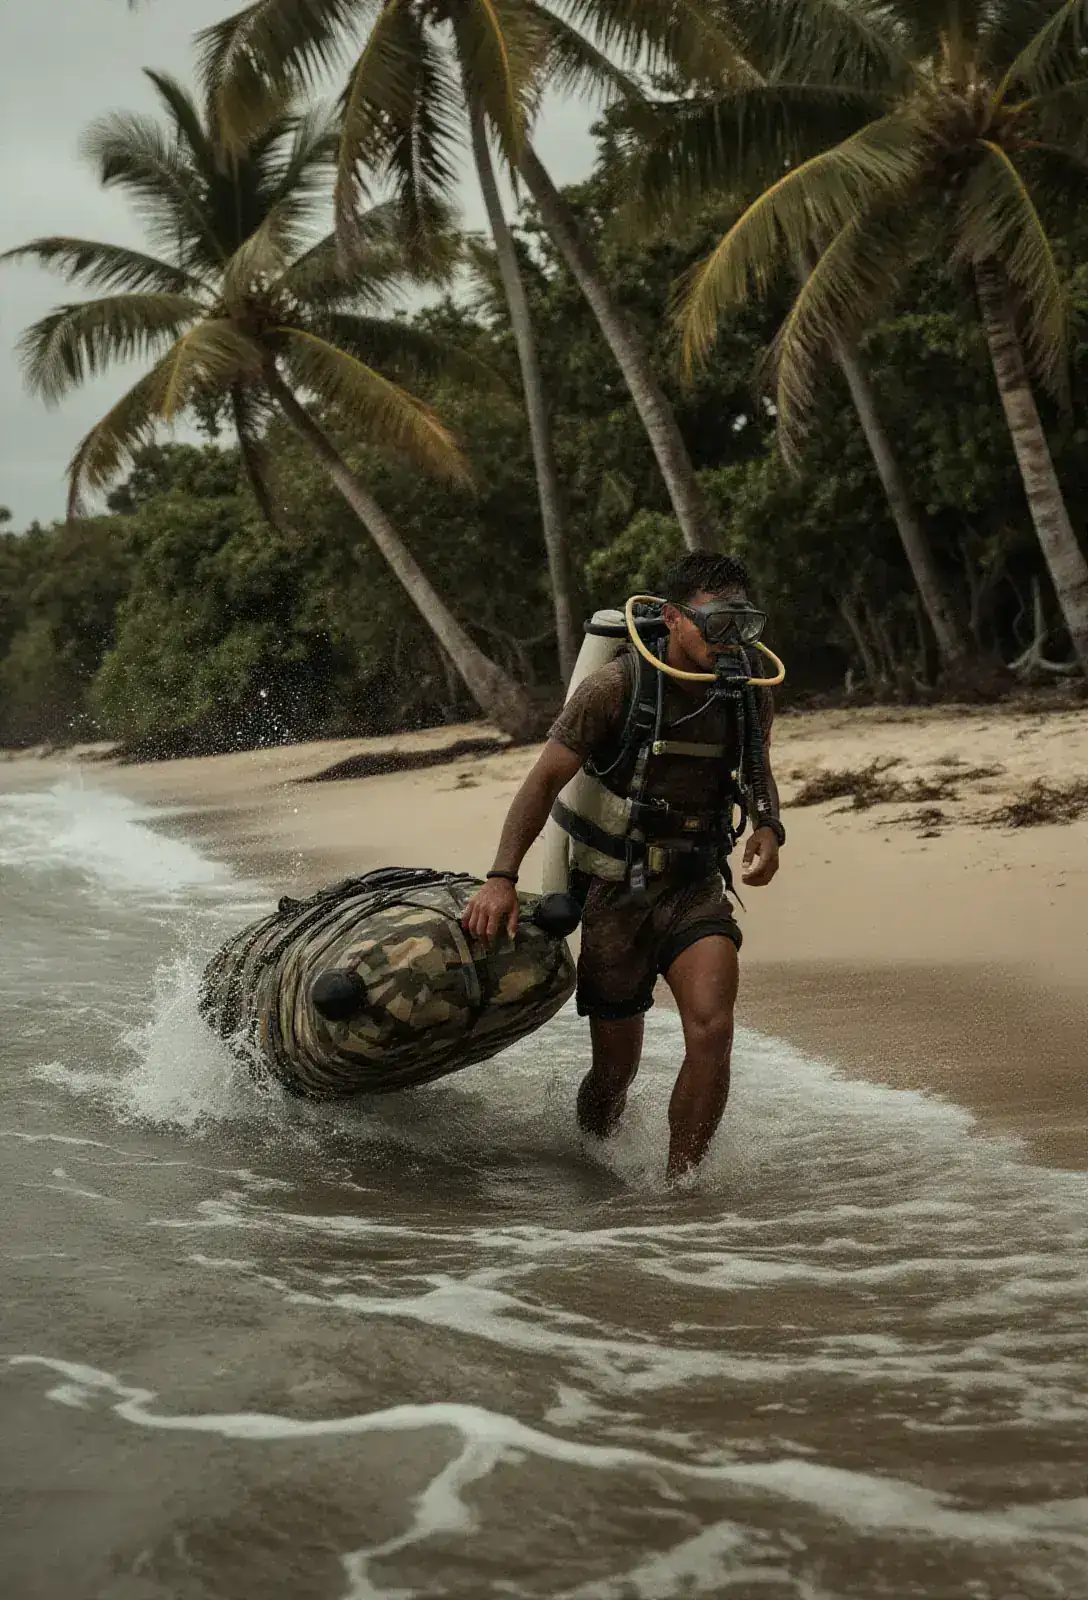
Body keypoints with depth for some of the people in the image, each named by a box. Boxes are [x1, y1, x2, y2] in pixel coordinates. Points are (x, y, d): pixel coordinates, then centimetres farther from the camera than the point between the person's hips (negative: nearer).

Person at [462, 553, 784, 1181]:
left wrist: (769, 827, -3)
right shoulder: (616, 688, -16)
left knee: (711, 1029, -23)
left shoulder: (750, 689, -1)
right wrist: (502, 878, -23)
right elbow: (545, 781, -13)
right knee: (617, 1069, 7)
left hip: (697, 887, 3)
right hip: (616, 889, -3)